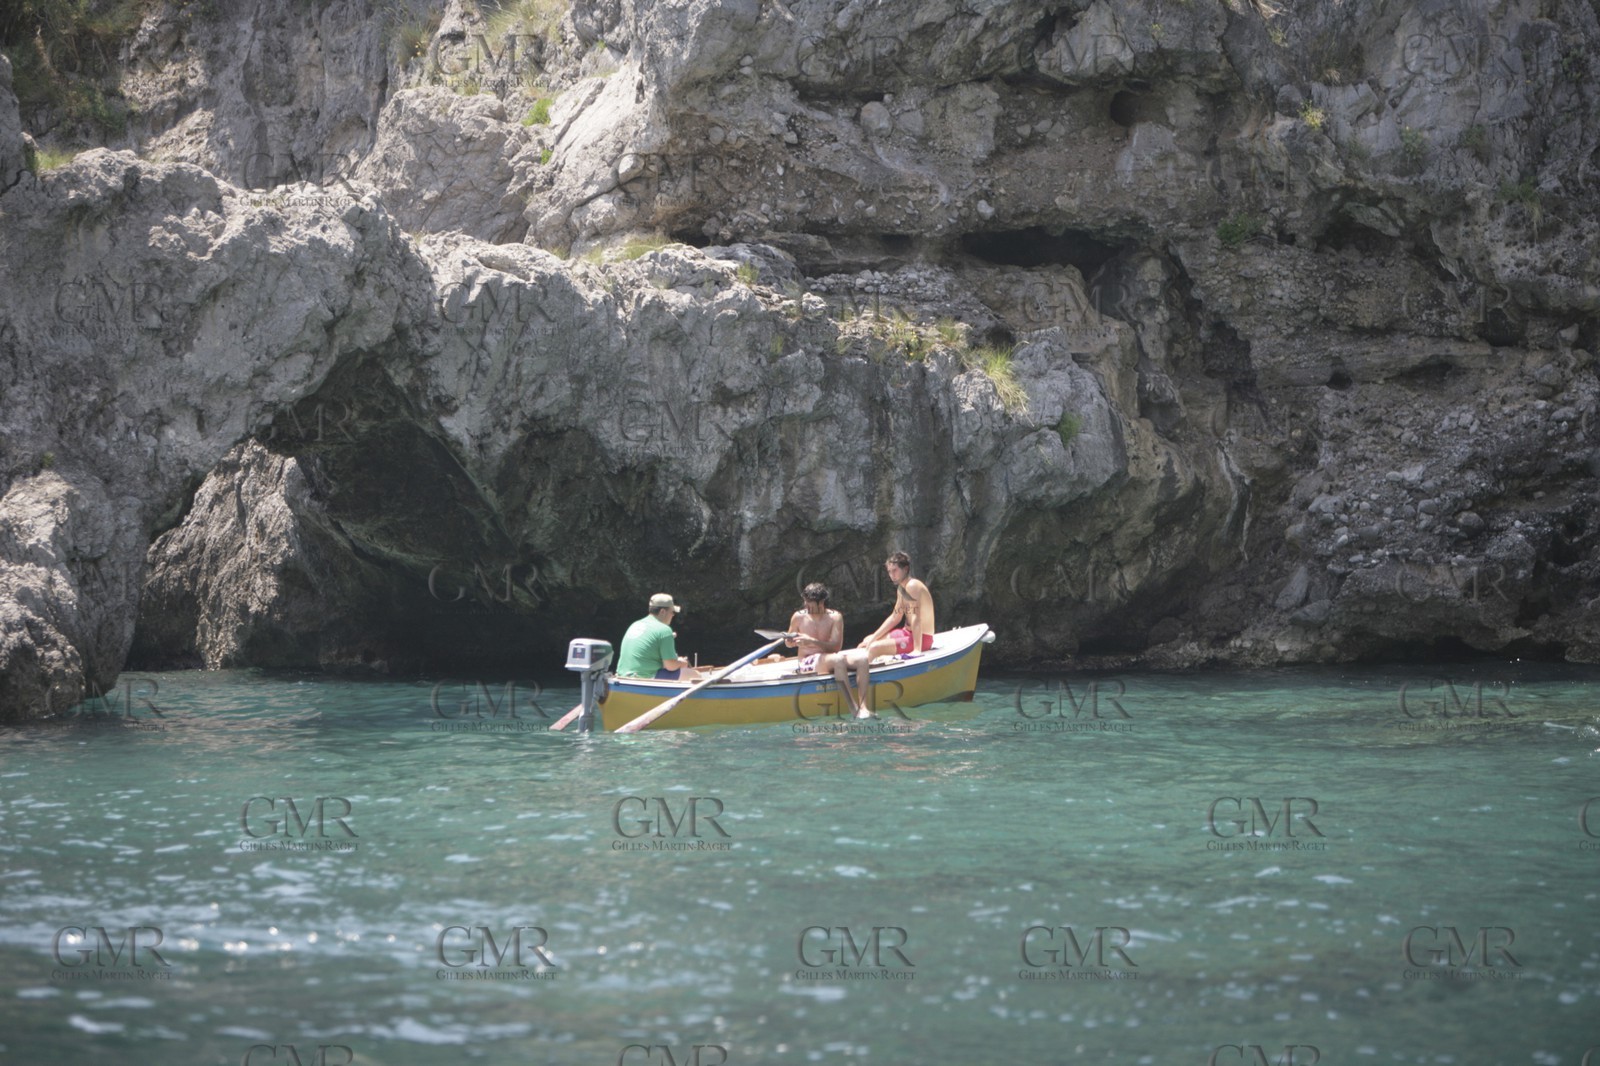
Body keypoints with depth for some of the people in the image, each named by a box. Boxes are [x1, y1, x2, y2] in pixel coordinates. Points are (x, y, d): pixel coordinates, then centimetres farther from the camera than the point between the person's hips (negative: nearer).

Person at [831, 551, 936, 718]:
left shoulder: (912, 586, -19)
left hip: (921, 638, -11)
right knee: (868, 641, 21)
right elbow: (895, 617, 19)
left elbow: (916, 618, -27)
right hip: (907, 633, 11)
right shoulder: (901, 589, 12)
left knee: (873, 648, -24)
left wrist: (917, 650, -33)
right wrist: (873, 637, 12)